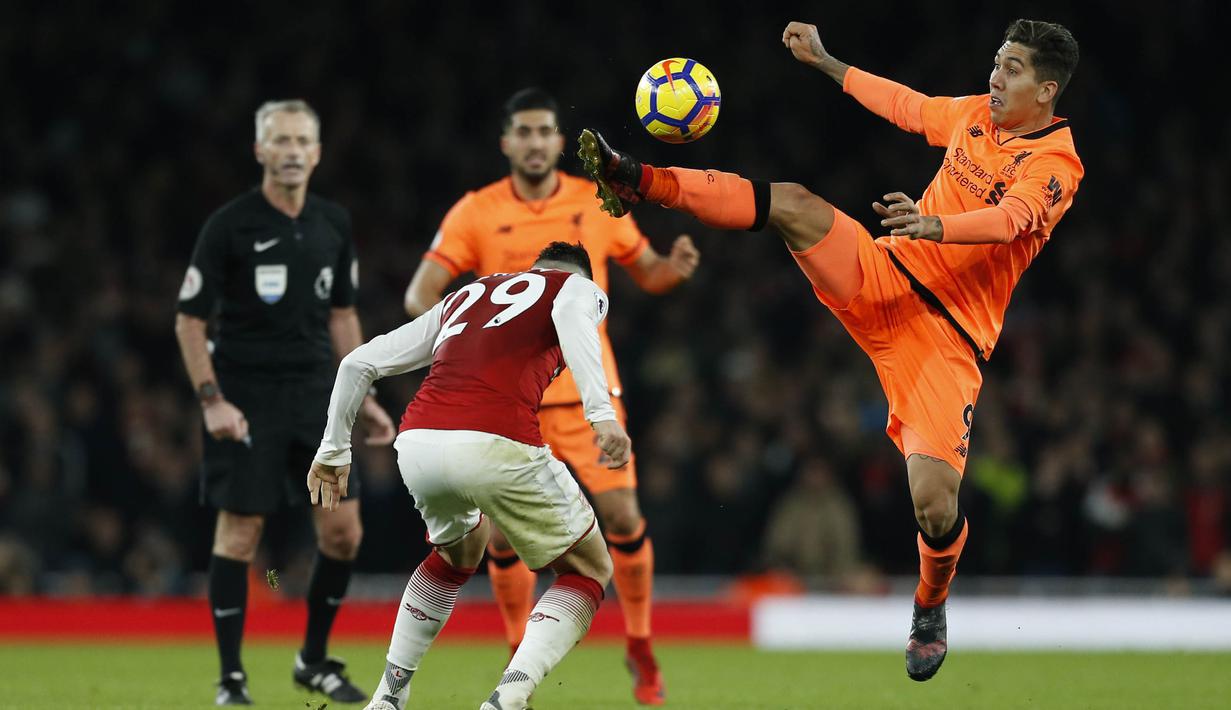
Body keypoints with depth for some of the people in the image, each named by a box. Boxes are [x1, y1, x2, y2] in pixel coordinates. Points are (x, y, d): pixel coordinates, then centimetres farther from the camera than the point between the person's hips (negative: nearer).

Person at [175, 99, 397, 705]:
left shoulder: (333, 224, 7)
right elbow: (189, 320, -6)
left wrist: (364, 398, 12)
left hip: (315, 393, 5)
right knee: (239, 532, -4)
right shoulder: (229, 225, -9)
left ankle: (314, 660, 18)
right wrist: (211, 400, -14)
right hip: (246, 397, -5)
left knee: (343, 531, 0)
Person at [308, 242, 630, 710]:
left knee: (458, 550, 37)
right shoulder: (581, 288, 21)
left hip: (415, 443, 5)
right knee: (589, 570, 15)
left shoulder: (464, 297, 34)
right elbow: (570, 317, -6)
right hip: (495, 443, -5)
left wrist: (333, 450, 41)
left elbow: (358, 363, 31)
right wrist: (602, 415, -18)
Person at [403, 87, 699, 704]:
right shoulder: (475, 213, -1)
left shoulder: (596, 204, 3)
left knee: (623, 519, -10)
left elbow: (646, 273, 13)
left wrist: (674, 267, -10)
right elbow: (420, 293, -5)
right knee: (503, 536, -5)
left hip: (588, 392, 0)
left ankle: (640, 649, 10)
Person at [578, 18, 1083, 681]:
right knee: (795, 204, -21)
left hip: (949, 335, -5)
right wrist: (824, 61, 31)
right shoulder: (976, 114, 8)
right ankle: (637, 182, -21)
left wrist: (934, 225, -49)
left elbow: (1008, 219, -31)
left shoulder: (1055, 163, -12)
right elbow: (904, 105, 27)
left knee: (934, 506, -16)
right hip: (887, 276, 5)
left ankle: (930, 608, 15)